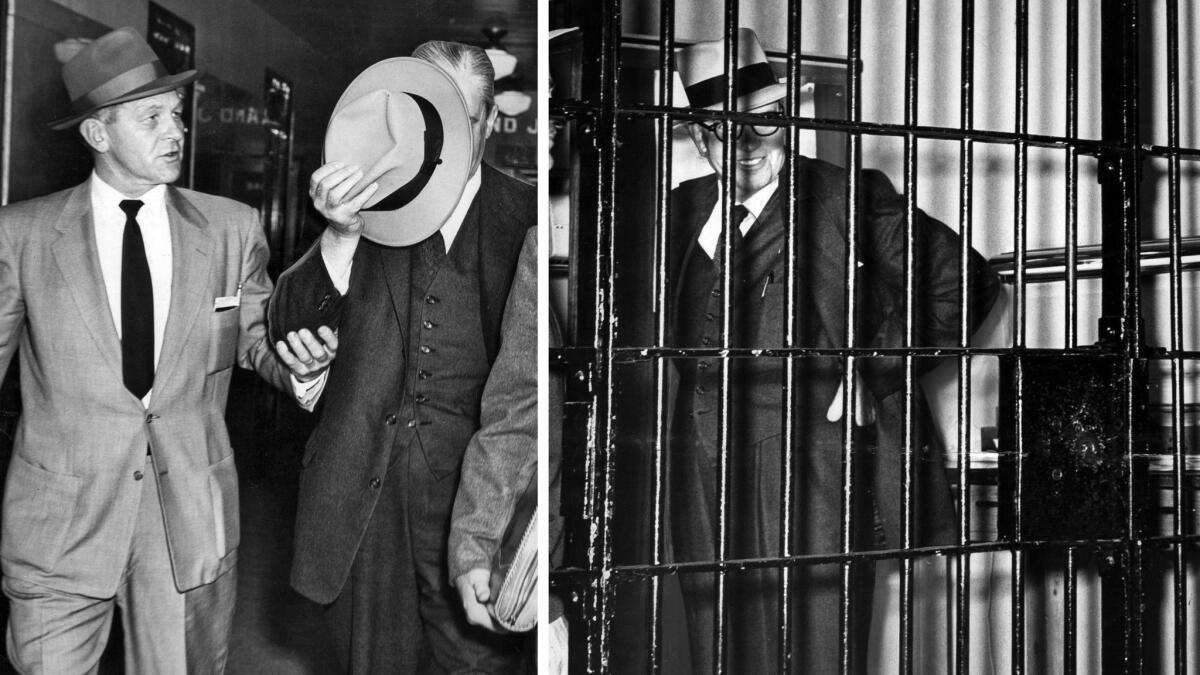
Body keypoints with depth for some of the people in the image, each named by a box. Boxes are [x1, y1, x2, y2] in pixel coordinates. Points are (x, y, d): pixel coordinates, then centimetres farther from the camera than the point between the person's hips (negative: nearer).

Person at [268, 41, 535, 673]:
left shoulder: (524, 218, -1)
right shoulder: (366, 206, 4)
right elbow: (289, 331, -2)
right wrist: (340, 235, -18)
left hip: (474, 499, -2)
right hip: (365, 498, 2)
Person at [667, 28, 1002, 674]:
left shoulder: (847, 199, 0)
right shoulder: (680, 210, 14)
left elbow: (960, 281, 1)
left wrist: (877, 374, -4)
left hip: (813, 476, -4)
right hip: (703, 479, 4)